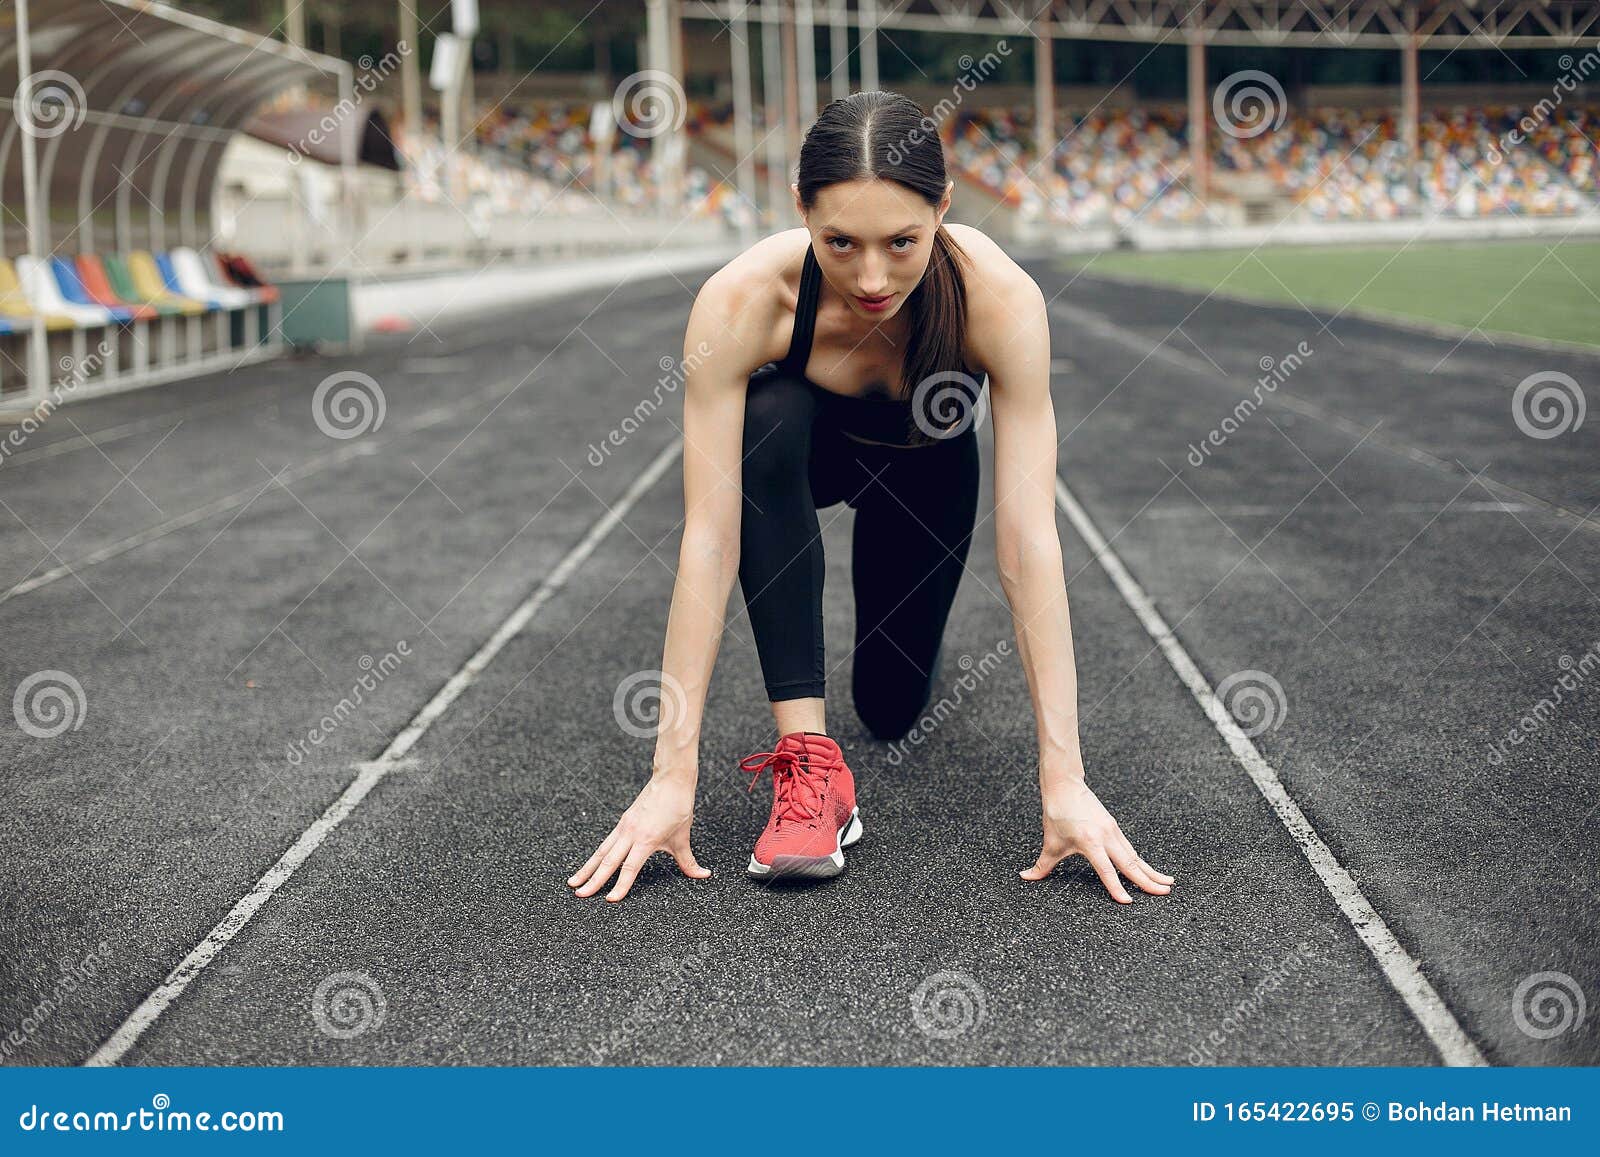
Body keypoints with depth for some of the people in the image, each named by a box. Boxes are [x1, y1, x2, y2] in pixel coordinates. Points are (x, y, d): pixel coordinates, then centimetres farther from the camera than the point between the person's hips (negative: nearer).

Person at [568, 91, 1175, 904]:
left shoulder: (1000, 296, -39)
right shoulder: (742, 300, -40)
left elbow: (1028, 538, -41)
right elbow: (708, 538, -41)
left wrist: (1062, 777, -44)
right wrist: (673, 773, -44)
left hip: (927, 470, 1)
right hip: (804, 452, -1)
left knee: (892, 709, 2)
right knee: (766, 420, -37)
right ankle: (807, 760, -29)